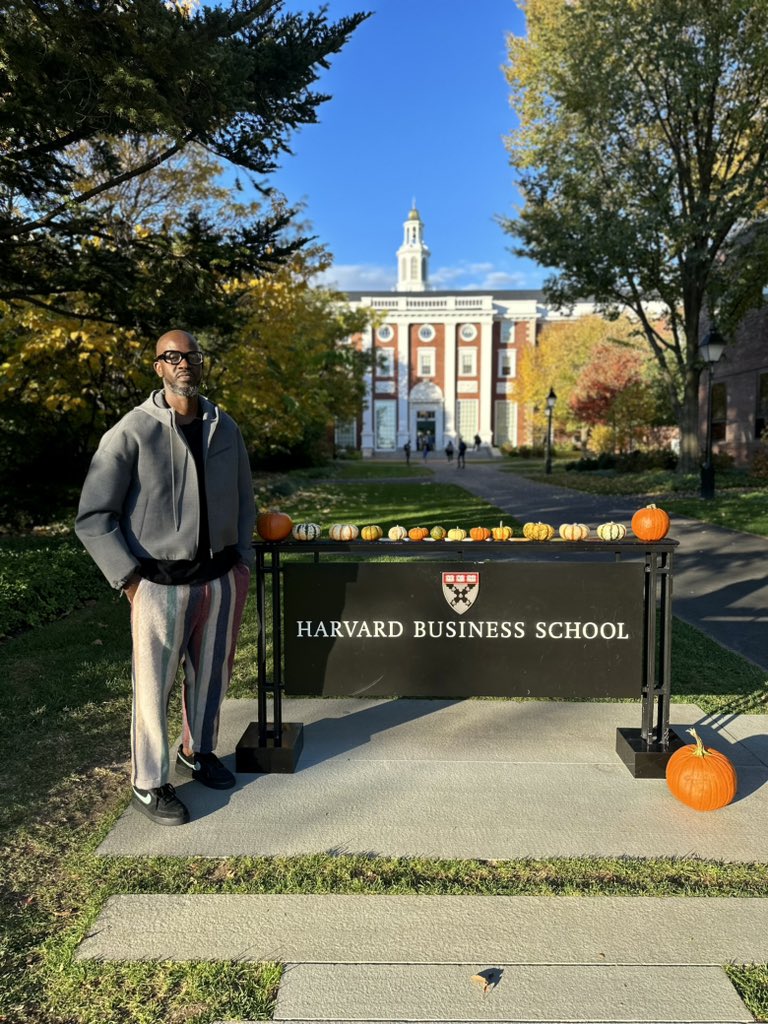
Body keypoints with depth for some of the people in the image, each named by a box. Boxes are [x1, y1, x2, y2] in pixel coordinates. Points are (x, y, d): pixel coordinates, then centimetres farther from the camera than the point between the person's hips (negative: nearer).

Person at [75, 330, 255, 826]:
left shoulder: (225, 428, 6)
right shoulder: (133, 431, -9)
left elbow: (244, 501, 16)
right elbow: (93, 517, -7)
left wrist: (242, 562, 8)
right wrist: (131, 579, -12)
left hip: (221, 578, 5)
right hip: (161, 583, -4)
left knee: (212, 674, 16)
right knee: (154, 684, 6)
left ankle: (198, 751, 39)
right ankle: (149, 784, 24)